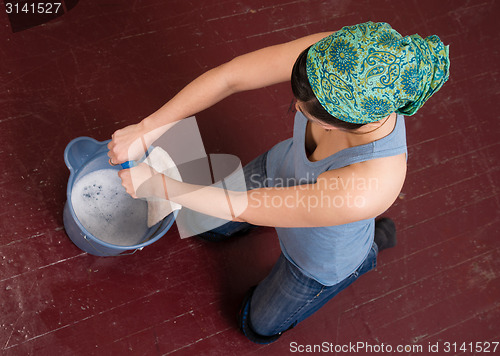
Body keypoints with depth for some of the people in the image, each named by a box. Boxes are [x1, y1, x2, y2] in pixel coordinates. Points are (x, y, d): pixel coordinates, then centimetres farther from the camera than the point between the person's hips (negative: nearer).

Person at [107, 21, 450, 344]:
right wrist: (144, 128, -29)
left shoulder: (368, 190, -48)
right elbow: (229, 77, -28)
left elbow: (244, 208, -36)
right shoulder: (337, 56, -35)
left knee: (259, 326, 26)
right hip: (283, 170, 5)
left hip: (321, 252, -5)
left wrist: (158, 185, -25)